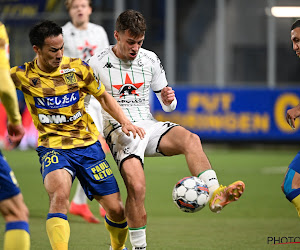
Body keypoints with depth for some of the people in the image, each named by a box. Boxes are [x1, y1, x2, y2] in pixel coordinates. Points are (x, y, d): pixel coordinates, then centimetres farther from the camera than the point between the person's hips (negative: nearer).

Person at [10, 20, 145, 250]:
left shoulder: (78, 68, 0)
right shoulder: (23, 75, -4)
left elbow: (103, 97, 13)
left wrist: (124, 121, 1)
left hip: (88, 145, 2)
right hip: (53, 147, -2)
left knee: (116, 209, 3)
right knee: (59, 196, -34)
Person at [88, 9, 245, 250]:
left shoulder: (150, 60, 9)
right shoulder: (98, 64, -2)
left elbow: (167, 105, 17)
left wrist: (169, 100, -8)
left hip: (149, 126, 4)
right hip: (119, 130, -4)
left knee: (190, 139, -28)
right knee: (137, 187, -25)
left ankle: (215, 194, -42)